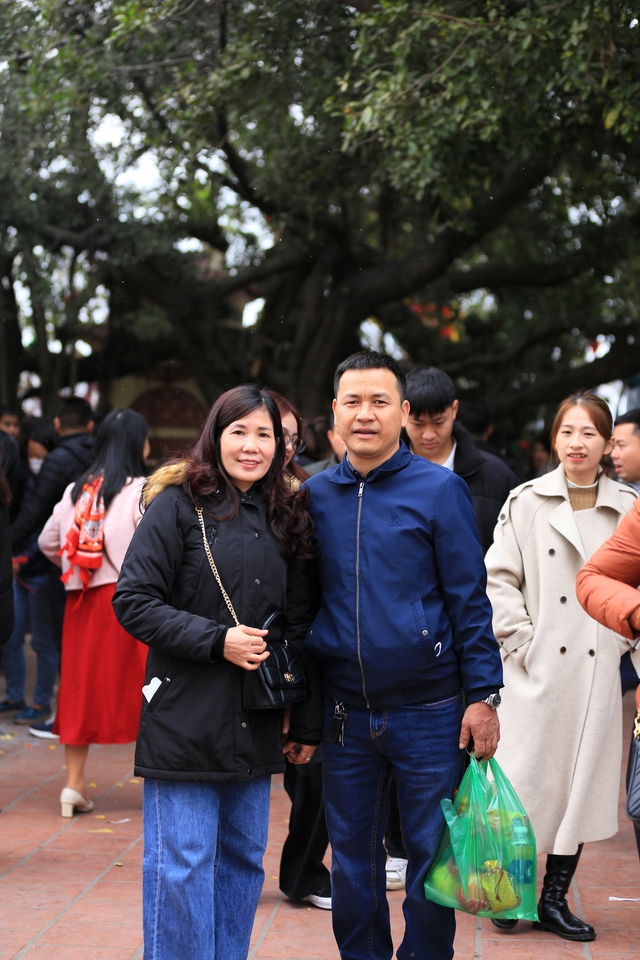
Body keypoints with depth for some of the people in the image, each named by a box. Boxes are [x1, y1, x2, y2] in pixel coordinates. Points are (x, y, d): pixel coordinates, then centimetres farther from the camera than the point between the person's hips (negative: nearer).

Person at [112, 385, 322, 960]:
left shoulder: (286, 518, 11)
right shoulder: (179, 504, -5)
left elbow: (299, 626, 14)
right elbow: (133, 601, -9)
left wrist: (307, 721, 12)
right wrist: (217, 639, -17)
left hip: (256, 725, 5)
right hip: (185, 718, -5)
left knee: (243, 859, 11)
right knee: (183, 866, -3)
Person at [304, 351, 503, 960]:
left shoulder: (439, 489, -5)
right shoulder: (316, 494, 5)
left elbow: (469, 599, -4)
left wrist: (483, 696, -9)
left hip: (429, 713, -3)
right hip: (345, 715, 3)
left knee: (430, 857, 6)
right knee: (351, 861, 12)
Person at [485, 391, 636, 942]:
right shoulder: (527, 503, 1)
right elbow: (498, 579, 0)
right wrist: (523, 641, -7)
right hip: (539, 669, -2)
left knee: (584, 777, 6)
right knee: (528, 777, -2)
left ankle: (555, 900, 18)